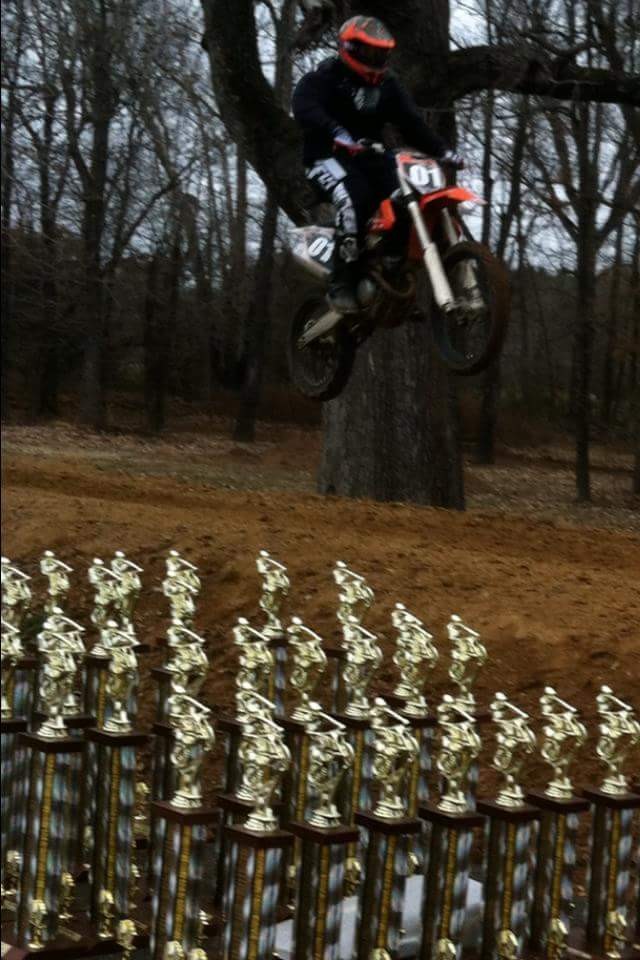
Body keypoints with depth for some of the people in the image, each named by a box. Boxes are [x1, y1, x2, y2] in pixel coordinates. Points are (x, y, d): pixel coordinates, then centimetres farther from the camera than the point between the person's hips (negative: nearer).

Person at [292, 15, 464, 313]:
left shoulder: (388, 85, 13)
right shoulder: (325, 76, -7)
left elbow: (412, 123, 8)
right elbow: (304, 108, -26)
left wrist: (442, 150, -8)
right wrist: (338, 134, -45)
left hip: (369, 155, 6)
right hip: (328, 155, -6)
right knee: (354, 198, -35)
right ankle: (342, 284, -33)